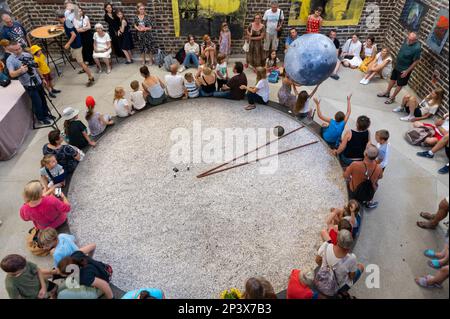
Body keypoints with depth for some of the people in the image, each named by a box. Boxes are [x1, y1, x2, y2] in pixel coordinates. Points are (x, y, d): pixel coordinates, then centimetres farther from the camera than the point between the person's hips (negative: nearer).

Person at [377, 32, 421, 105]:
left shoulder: (417, 48, -29)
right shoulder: (407, 40, -7)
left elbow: (416, 61, -21)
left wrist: (407, 71, -18)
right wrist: (396, 62, 15)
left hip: (404, 69, -7)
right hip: (397, 65, 8)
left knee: (400, 84, 10)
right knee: (393, 79, 22)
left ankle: (392, 98, 25)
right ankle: (387, 93, 41)